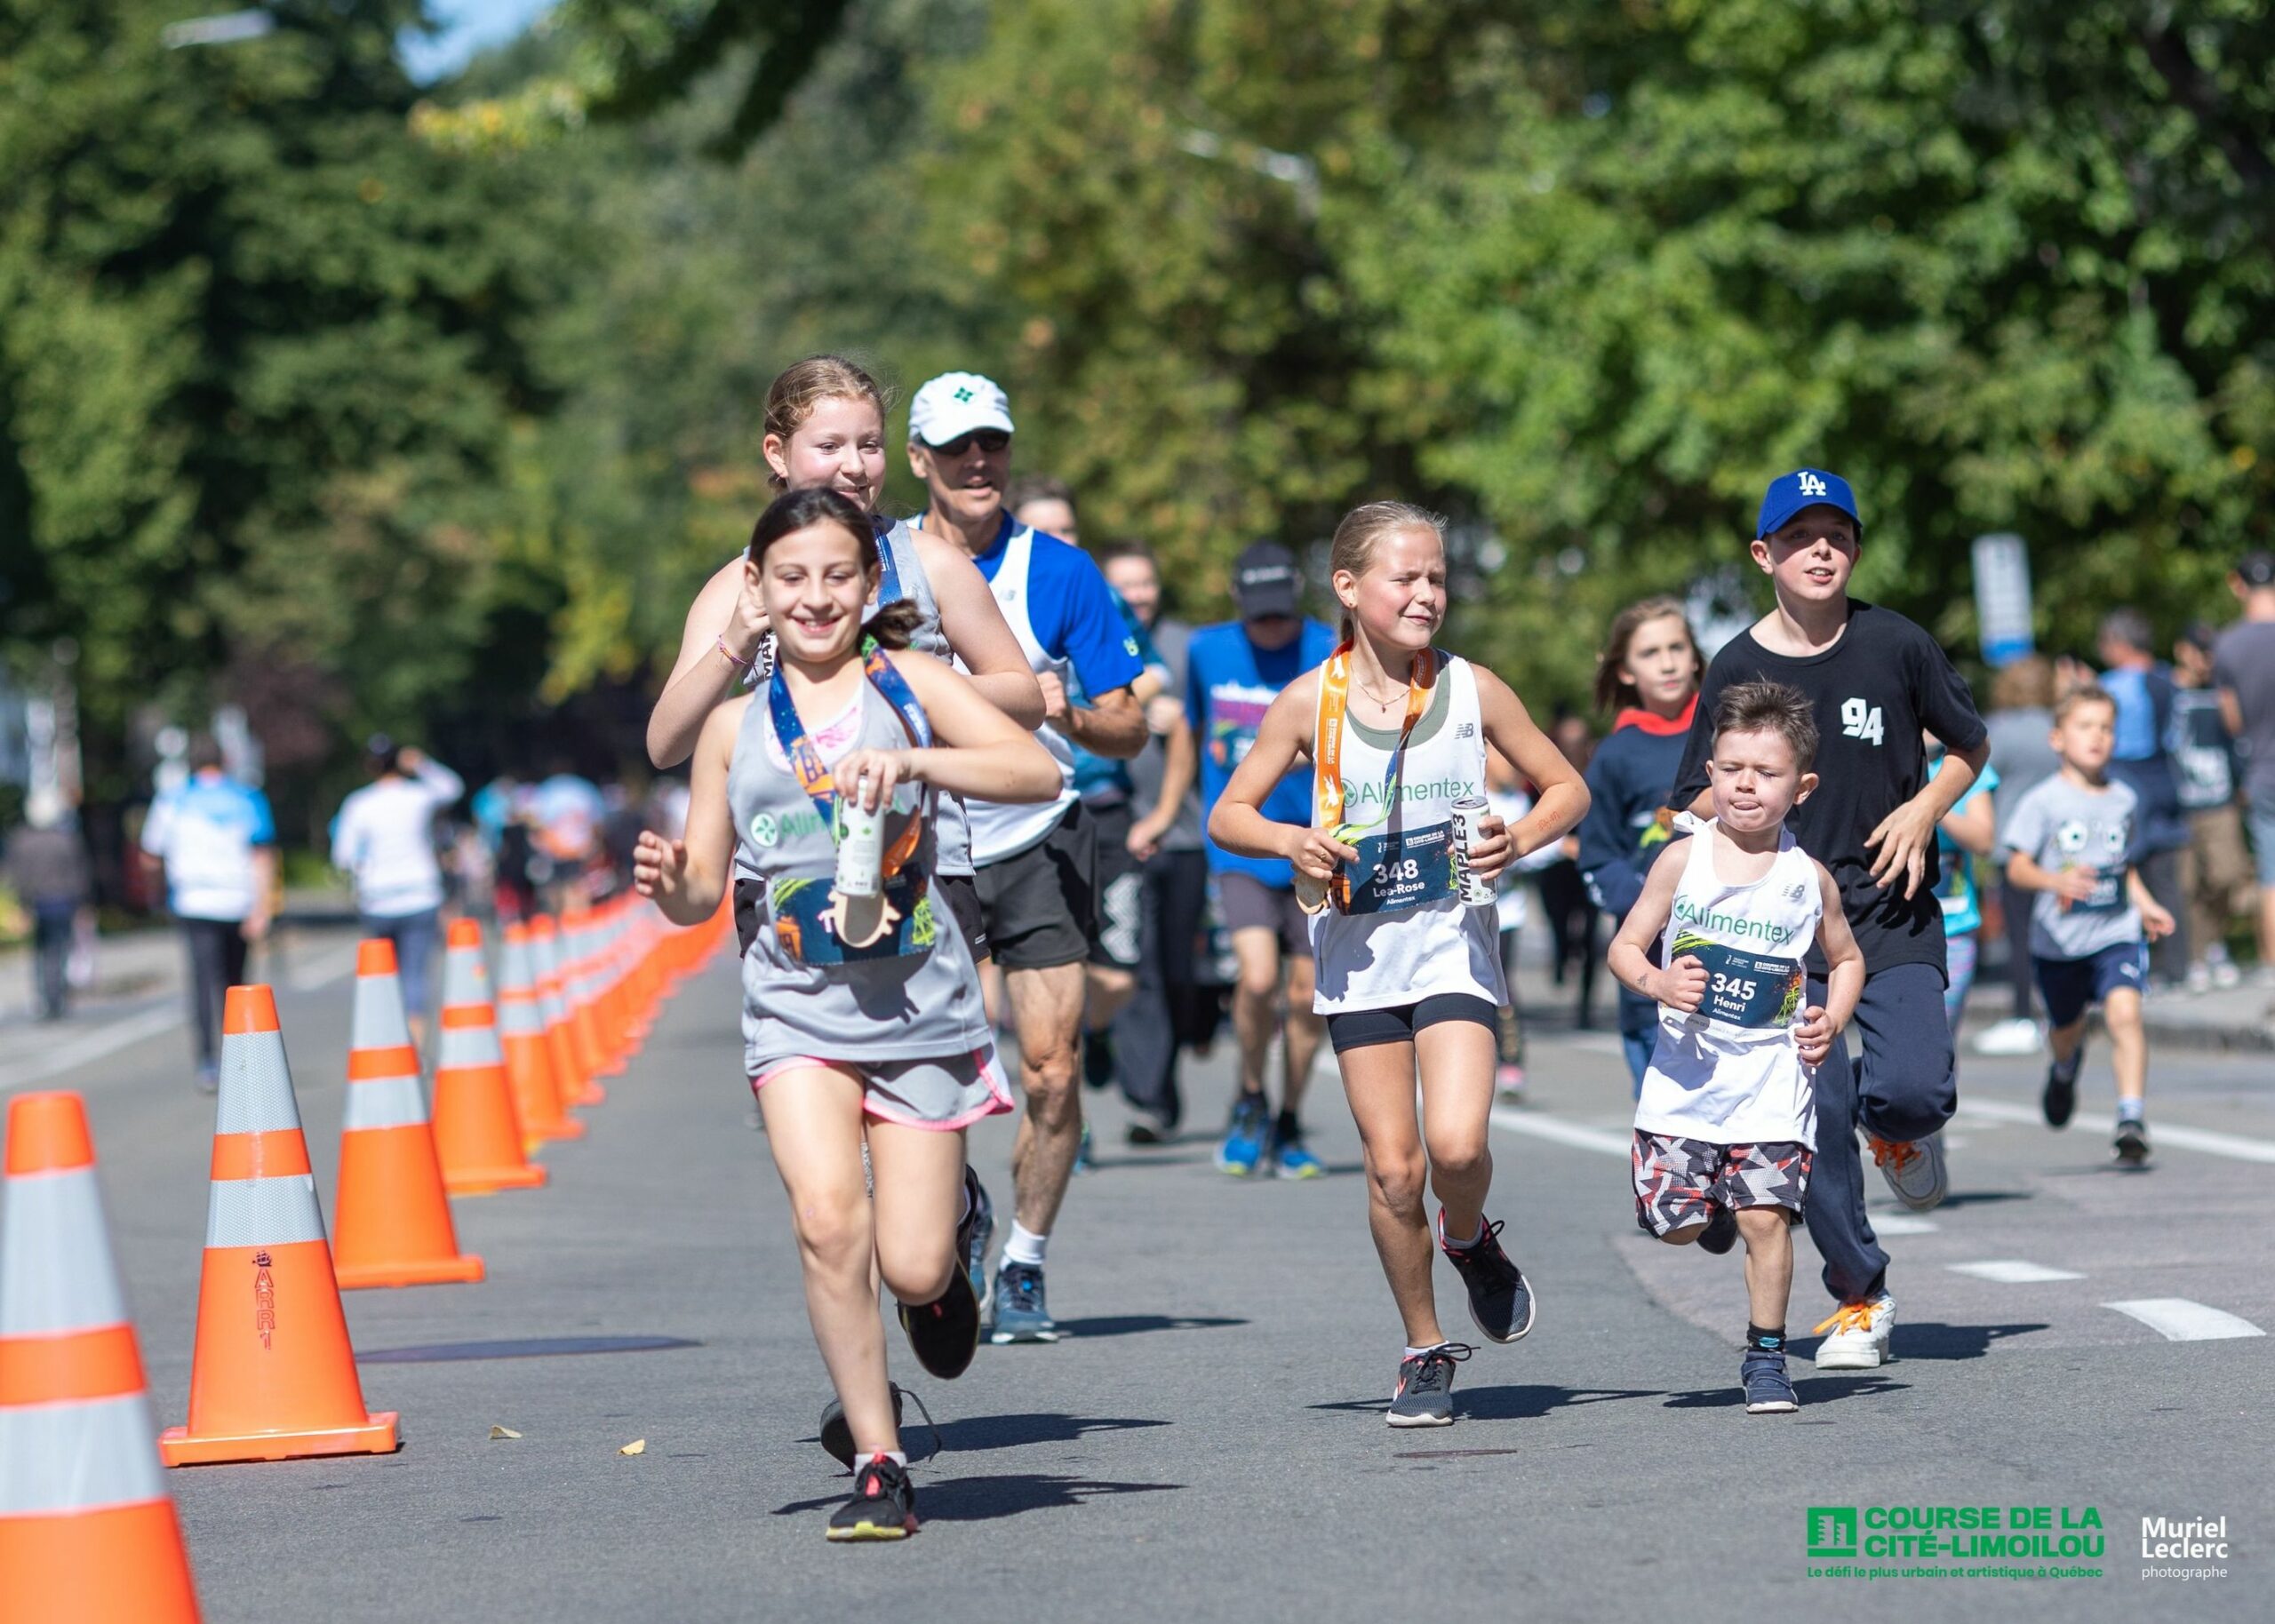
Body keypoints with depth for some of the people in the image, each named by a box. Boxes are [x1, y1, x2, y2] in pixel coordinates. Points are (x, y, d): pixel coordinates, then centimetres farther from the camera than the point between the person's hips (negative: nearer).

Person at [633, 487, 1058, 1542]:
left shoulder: (908, 683, 2)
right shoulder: (735, 724, 9)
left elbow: (1038, 772, -12)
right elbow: (703, 891, 13)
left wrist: (914, 760, -26)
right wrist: (669, 884, -11)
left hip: (919, 1006, -1)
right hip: (796, 1008, 1)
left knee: (912, 1269, -2)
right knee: (827, 1219, -21)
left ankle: (954, 1223, 36)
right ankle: (877, 1462, -7)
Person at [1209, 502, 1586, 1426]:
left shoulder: (1471, 691, -1)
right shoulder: (1309, 702, -3)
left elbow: (1566, 788, 9)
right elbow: (1228, 816, 6)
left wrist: (1518, 840, -11)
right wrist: (1292, 842, -15)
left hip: (1452, 941, 0)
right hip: (1357, 950, 1)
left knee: (1456, 1143, -18)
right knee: (1392, 1168, -1)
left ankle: (1471, 1239, 17)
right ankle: (1425, 1350, 17)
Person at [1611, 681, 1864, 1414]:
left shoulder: (1809, 879, 1)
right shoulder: (1681, 862, -1)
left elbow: (1846, 958, 16)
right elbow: (1625, 946, 4)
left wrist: (1831, 1022, -2)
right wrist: (1656, 982, -17)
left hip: (1771, 1084, -1)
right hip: (1686, 1079, 1)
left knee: (1767, 1215, -9)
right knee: (1676, 1223, -2)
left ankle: (1765, 1358, 6)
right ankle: (1716, 1212, 35)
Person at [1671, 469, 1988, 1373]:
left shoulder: (1896, 645, -1)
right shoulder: (1737, 669, -1)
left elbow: (1970, 748, 12)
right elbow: (1696, 806, 5)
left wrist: (1925, 810, -5)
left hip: (1894, 911, 0)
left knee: (1913, 1091, -18)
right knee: (1816, 1111, -6)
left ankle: (1899, 1131, 20)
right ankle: (1858, 1298, 10)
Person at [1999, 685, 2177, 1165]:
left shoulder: (2125, 799, 6)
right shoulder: (2044, 801, -8)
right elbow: (2017, 867, -14)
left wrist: (2145, 903, 8)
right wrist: (2056, 880, -32)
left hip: (2117, 933, 1)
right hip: (2058, 940, -1)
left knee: (2124, 1012, -22)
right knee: (2066, 1028, 18)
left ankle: (2131, 1118, -24)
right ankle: (2066, 1066, 55)